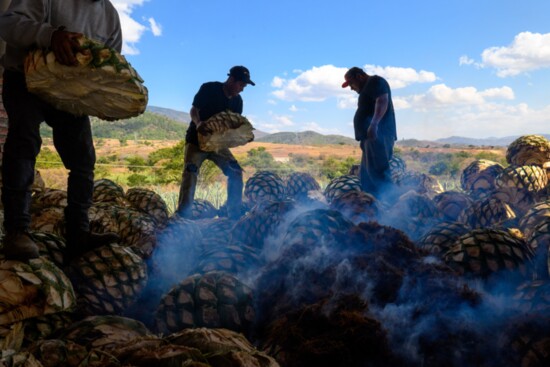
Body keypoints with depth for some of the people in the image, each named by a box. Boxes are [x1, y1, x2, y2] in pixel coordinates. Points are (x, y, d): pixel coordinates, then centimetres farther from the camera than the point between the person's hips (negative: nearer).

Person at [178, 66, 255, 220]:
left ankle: (234, 215, 1)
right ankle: (183, 215, -17)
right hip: (197, 139, -5)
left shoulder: (237, 101, 2)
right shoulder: (209, 89, -12)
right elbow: (194, 109, -13)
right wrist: (198, 123, -35)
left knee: (236, 172, -6)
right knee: (190, 173, -19)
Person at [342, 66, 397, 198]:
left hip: (378, 134, -10)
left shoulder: (375, 82, -2)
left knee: (377, 171, -17)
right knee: (366, 174, 8)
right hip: (373, 136, 11)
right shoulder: (368, 88, 28)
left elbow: (382, 102, -20)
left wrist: (374, 124, -34)